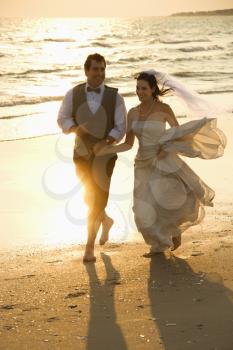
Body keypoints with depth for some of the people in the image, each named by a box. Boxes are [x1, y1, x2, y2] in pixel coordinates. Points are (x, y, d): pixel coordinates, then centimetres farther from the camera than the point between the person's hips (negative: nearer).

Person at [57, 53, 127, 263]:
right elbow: (63, 119, 5)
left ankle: (90, 245, 3)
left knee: (98, 199, -6)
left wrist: (106, 142, -21)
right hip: (82, 153, 2)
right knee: (89, 198, 16)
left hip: (105, 153, -2)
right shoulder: (73, 94, -3)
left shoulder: (115, 97, -6)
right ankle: (106, 220, 48)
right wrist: (75, 128, -15)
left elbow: (120, 128, -5)